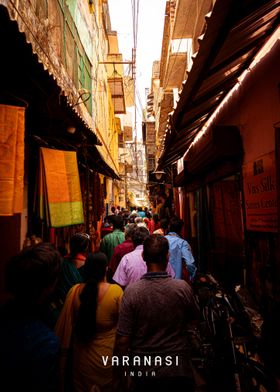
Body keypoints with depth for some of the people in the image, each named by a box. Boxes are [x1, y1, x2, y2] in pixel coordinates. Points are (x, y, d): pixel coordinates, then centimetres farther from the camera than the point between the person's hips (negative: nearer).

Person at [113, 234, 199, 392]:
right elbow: (194, 320, 4)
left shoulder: (131, 291, -18)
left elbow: (123, 341, -15)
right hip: (178, 372, 0)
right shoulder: (183, 288, -16)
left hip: (143, 373, 0)